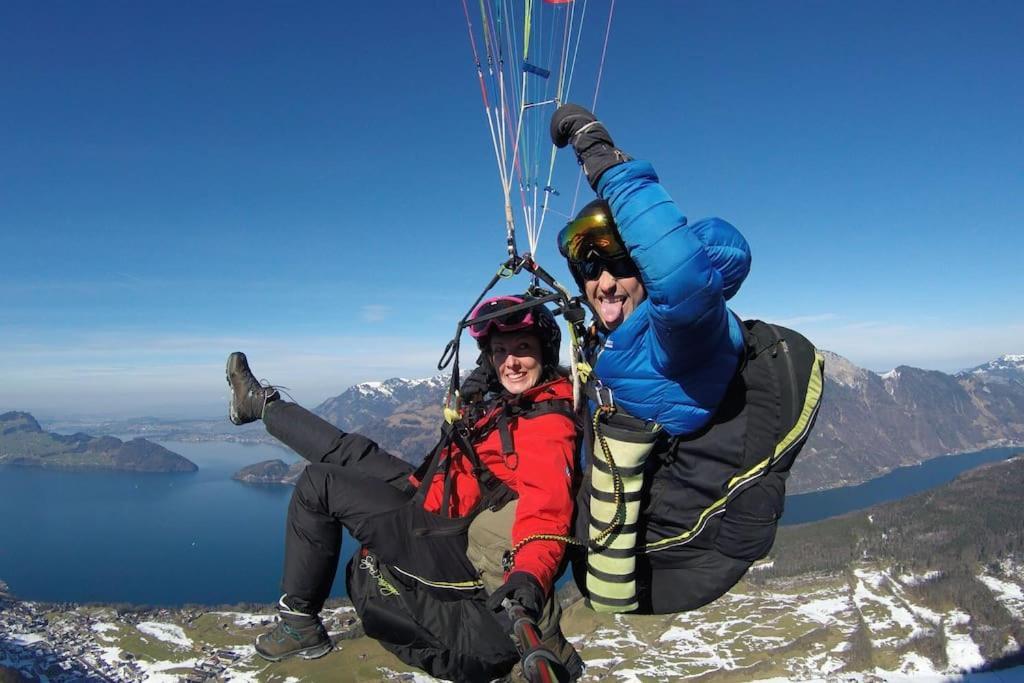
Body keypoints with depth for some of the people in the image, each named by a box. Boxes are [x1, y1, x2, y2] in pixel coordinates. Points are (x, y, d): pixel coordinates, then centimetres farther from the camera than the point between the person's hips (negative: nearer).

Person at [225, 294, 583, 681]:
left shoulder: (548, 425, -26)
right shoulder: (512, 402, 1)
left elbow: (546, 515, -38)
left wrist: (529, 577, -53)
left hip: (449, 549, -8)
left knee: (319, 485, -3)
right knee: (352, 453, 15)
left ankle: (300, 623, 16)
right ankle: (263, 404, 40)